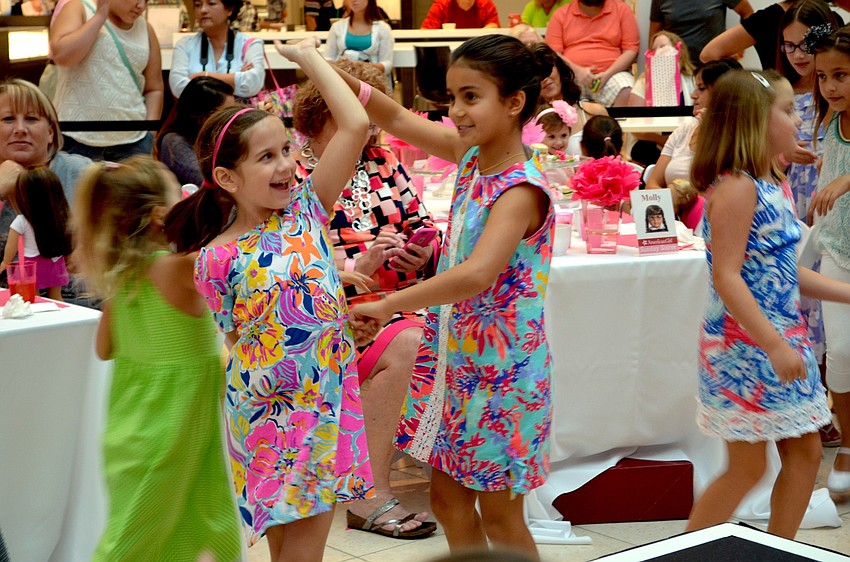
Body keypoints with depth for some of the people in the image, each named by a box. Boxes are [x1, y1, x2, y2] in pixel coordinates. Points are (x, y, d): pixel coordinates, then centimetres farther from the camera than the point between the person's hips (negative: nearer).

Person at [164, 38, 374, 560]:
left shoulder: (305, 212, 1)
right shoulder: (217, 260, -9)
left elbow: (356, 125, -6)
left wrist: (308, 55, -1)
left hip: (327, 410, 3)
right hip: (266, 416, -3)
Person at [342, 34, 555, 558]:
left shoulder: (521, 190, -24)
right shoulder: (470, 154, 0)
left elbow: (476, 274, -36)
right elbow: (400, 120, 10)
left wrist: (388, 305, -32)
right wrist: (342, 80, -6)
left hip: (501, 369, -8)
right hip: (453, 355, 8)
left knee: (498, 513, 7)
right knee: (447, 496, 16)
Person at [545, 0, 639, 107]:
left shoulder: (622, 9, 9)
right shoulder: (561, 14, 11)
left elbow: (631, 50, 2)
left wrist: (607, 74, -14)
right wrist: (577, 70, -15)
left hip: (612, 74, 0)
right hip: (571, 76, 0)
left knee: (628, 95, -34)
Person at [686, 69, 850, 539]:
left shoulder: (775, 185, 11)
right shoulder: (736, 187, -18)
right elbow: (726, 276, -23)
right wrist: (774, 346, -26)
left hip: (783, 338, 9)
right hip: (743, 345, -9)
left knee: (805, 452, 13)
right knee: (747, 466, -1)